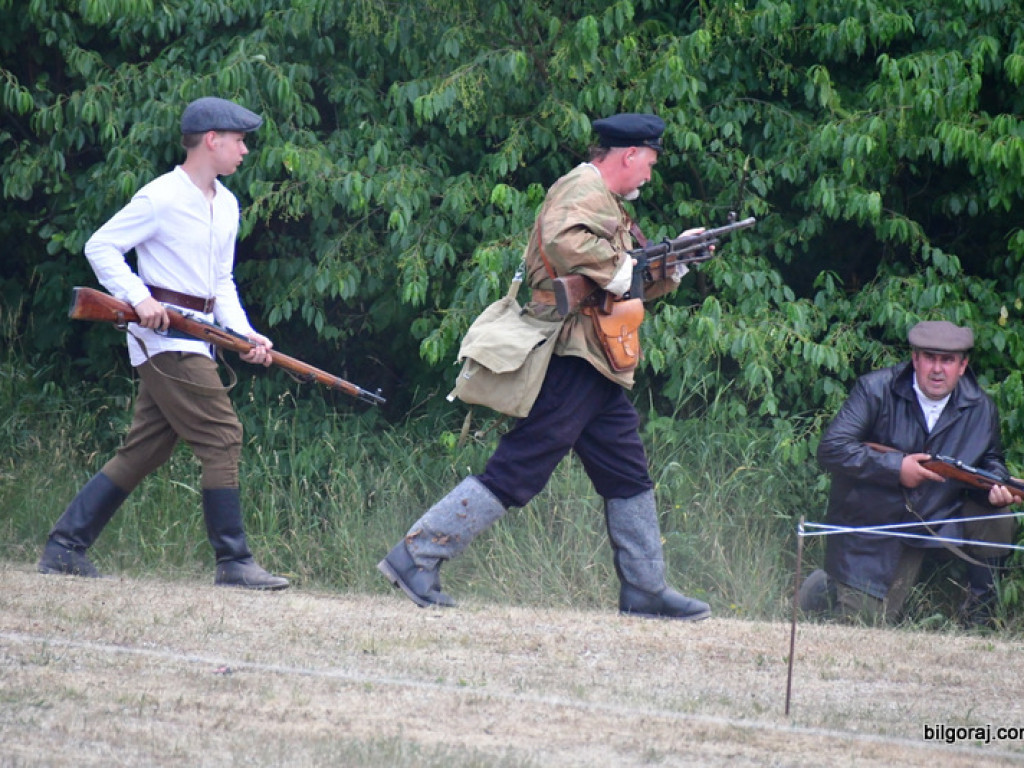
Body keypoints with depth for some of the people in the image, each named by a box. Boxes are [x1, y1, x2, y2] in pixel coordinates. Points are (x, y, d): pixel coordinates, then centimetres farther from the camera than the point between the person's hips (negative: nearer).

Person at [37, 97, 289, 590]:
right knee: (222, 437, -13)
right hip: (163, 333, -9)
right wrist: (139, 298, -20)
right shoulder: (161, 198, -11)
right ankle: (234, 563, -10)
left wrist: (245, 334, 6)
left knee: (145, 450, 9)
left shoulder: (226, 205, 16)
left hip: (196, 338, 9)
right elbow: (100, 247, -9)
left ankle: (64, 548, 12)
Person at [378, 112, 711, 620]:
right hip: (570, 362, -11)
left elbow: (634, 286, 26)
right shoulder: (584, 189, -10)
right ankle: (417, 556, -9)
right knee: (516, 473, -11)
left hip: (594, 369, 11)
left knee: (629, 477, 12)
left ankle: (646, 591, 17)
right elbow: (565, 240, -33)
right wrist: (618, 270, -22)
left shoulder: (605, 200, 22)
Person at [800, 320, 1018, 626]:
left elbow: (989, 462, 9)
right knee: (862, 622, -10)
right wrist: (896, 467, -26)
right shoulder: (875, 390, -14)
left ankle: (977, 618, 2)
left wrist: (996, 487, -16)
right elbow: (830, 449, -21)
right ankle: (826, 587, 26)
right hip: (868, 529, -3)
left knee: (998, 523, -21)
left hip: (938, 521, 3)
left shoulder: (980, 409, -3)